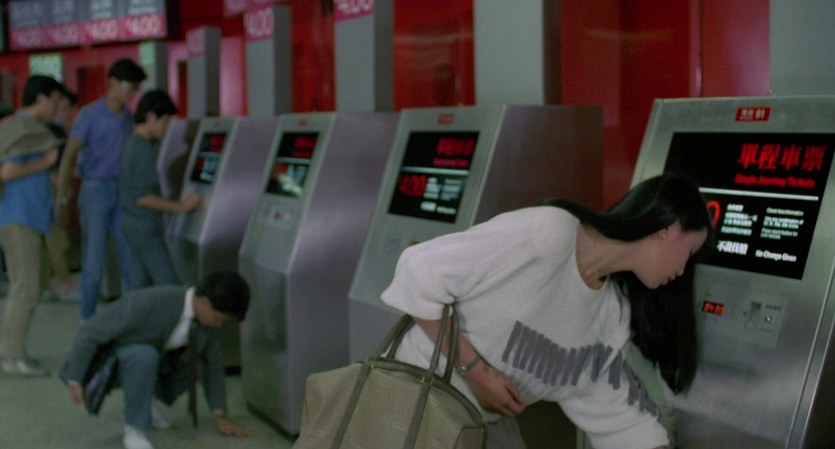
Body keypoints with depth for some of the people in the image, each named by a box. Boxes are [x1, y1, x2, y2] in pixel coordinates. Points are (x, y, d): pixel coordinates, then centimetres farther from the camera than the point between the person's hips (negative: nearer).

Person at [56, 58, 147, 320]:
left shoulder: (128, 117, 8)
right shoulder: (89, 115, -8)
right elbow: (69, 157, -10)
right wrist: (62, 199, -14)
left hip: (122, 192, 5)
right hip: (95, 190, -5)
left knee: (130, 254, 2)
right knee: (94, 258, -1)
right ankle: (88, 318, 11)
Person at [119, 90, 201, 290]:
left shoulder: (132, 144, 12)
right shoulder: (144, 150, -18)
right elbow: (142, 197, -22)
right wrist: (182, 206, -18)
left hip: (135, 226, 10)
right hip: (145, 229, -10)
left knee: (140, 284, 11)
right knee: (169, 286, -9)